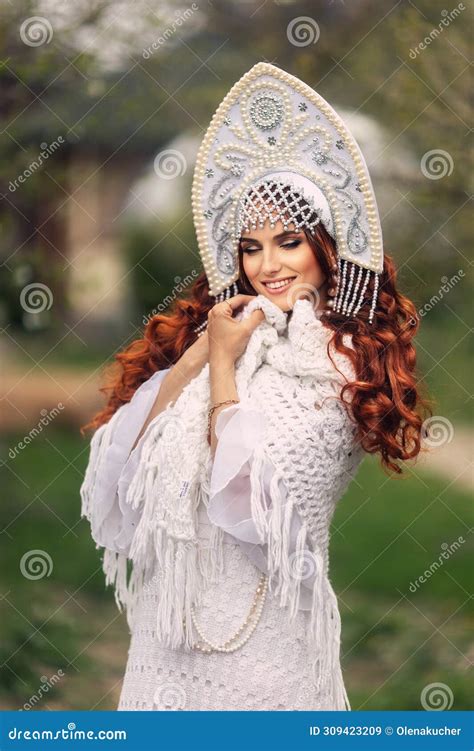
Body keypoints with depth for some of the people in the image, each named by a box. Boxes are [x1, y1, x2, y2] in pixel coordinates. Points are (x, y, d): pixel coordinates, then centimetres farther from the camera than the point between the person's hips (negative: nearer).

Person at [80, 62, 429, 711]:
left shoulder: (341, 363, -10)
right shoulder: (209, 328, 6)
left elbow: (249, 501, -20)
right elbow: (121, 465, -4)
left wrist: (223, 364, -12)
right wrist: (194, 357, -12)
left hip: (260, 631, -5)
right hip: (167, 622, 5)